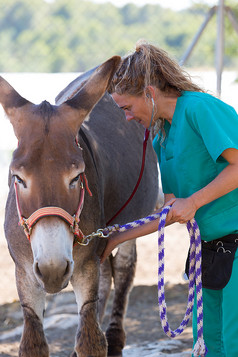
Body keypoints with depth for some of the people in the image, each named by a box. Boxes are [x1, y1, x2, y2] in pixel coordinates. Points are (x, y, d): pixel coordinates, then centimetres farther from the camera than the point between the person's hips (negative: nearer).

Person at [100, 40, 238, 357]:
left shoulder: (200, 108, -14)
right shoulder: (163, 137, 14)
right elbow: (172, 212, 17)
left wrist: (192, 202, -17)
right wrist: (116, 239, 17)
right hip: (212, 246, 9)